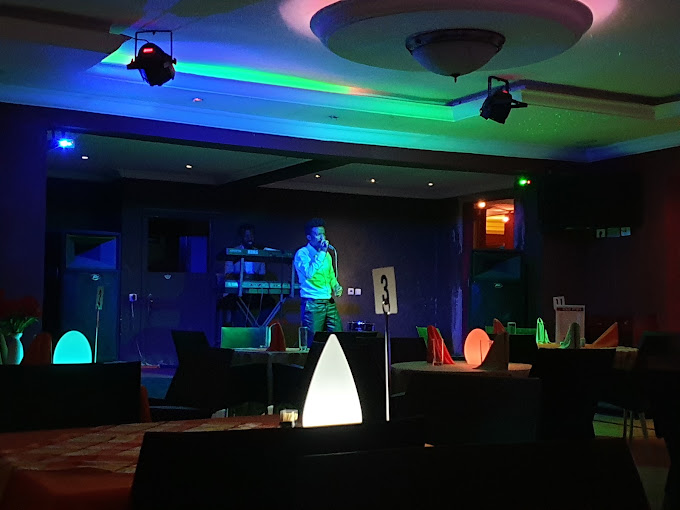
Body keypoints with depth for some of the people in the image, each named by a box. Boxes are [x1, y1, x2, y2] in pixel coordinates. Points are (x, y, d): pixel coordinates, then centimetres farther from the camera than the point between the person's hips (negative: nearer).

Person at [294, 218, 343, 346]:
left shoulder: (327, 255, 18)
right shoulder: (302, 253, -4)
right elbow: (309, 273, -20)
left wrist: (337, 287, 7)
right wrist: (321, 253, -15)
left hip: (329, 303, 7)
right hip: (312, 304, -7)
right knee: (313, 343, -6)